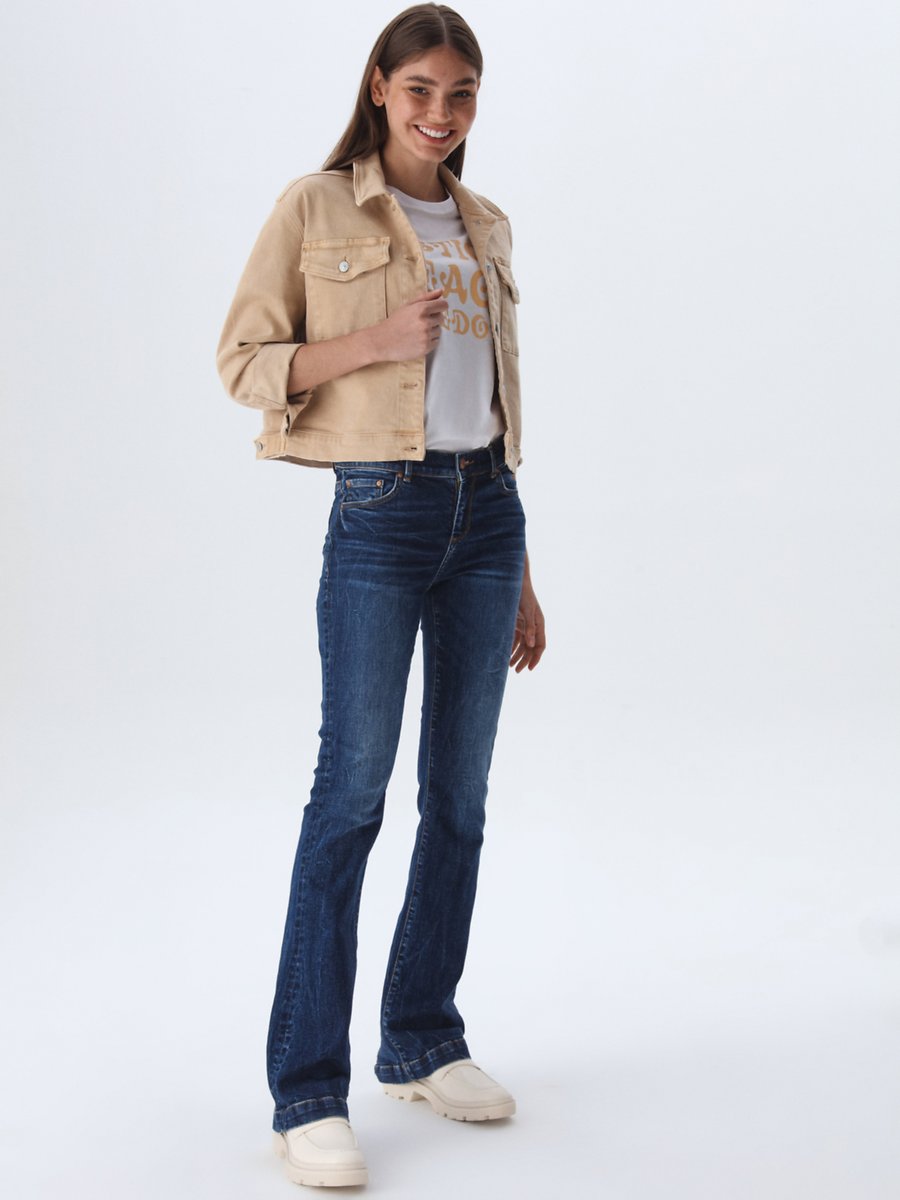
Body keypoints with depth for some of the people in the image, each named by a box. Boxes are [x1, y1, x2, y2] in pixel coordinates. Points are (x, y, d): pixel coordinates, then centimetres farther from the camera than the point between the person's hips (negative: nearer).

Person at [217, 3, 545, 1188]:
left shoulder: (485, 226, 15)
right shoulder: (316, 208, 0)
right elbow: (243, 359, -3)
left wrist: (522, 576, 16)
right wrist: (376, 341, -17)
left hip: (486, 510, 6)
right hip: (382, 511, -5)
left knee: (460, 792, 9)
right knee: (351, 790, -7)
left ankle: (424, 1041, 24)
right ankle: (307, 1092, 0)